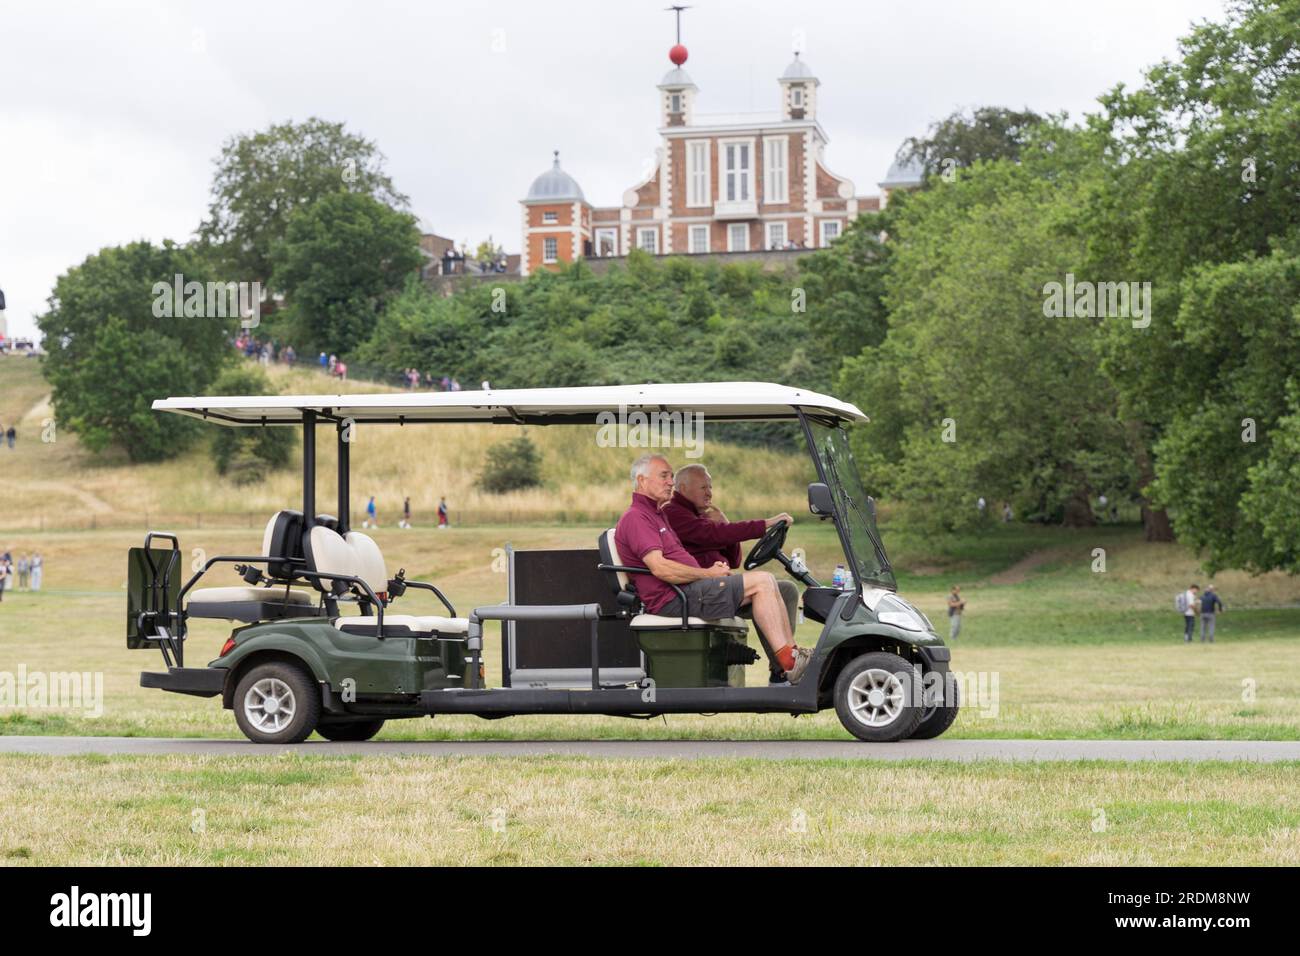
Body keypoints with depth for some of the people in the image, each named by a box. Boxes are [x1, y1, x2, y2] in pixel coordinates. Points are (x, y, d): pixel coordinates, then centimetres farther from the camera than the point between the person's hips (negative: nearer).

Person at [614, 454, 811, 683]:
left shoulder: (655, 514, 26)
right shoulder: (635, 518, -9)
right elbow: (659, 568, -22)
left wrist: (712, 568, 7)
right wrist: (708, 574, -13)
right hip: (673, 600, -10)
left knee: (765, 582, 5)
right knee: (761, 582, -15)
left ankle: (792, 653, -2)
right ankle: (790, 664, -20)